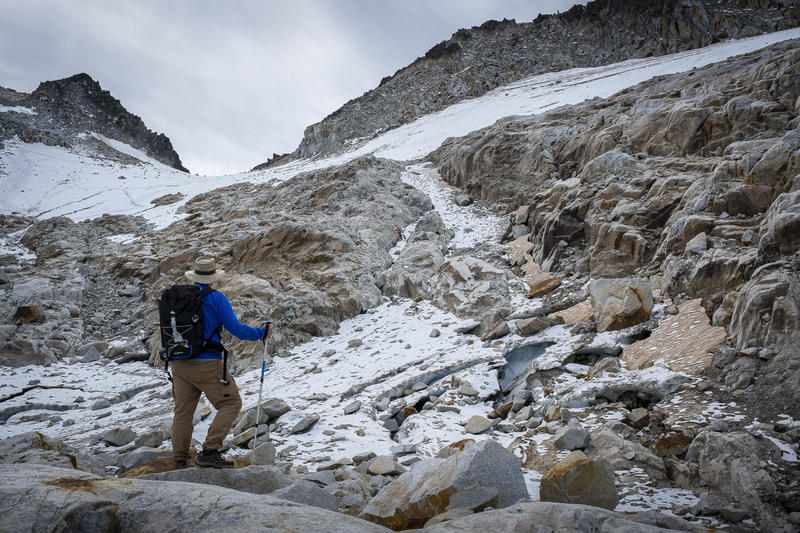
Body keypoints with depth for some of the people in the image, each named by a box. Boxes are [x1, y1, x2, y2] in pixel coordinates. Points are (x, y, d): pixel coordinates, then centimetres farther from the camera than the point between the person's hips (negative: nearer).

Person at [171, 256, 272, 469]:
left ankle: (180, 461, 14)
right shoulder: (216, 298, -8)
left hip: (179, 364, 6)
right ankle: (209, 452, -5)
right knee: (231, 404, 5)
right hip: (207, 364, -6)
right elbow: (236, 329, -10)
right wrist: (262, 333, 3)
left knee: (183, 412, 13)